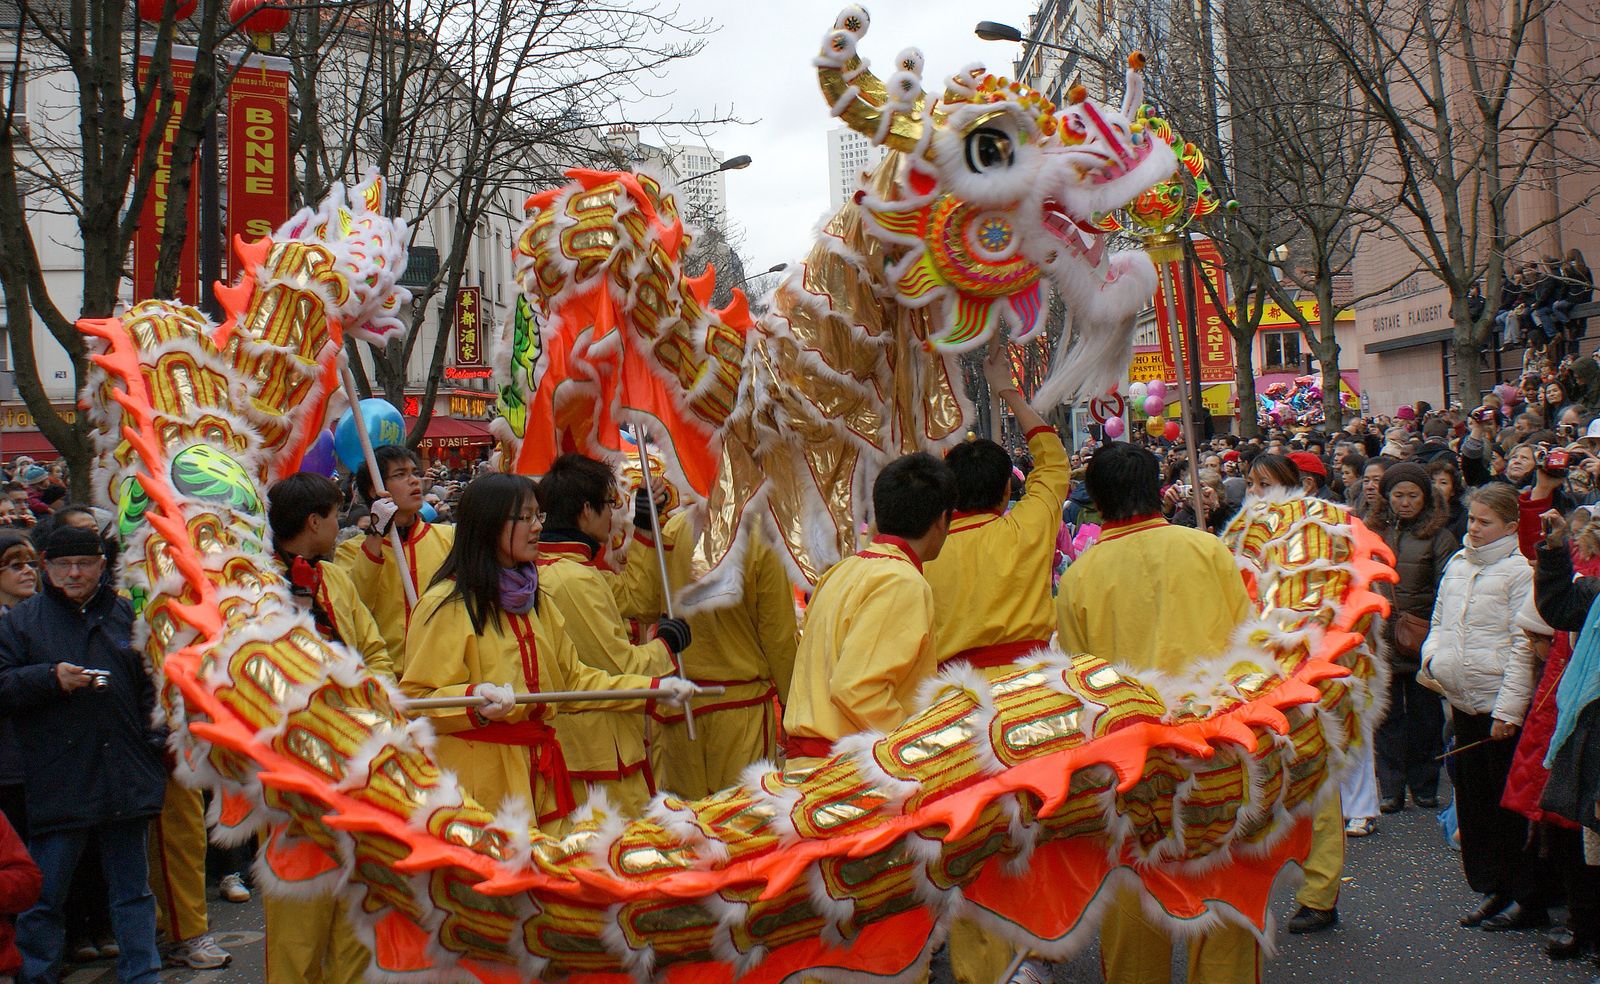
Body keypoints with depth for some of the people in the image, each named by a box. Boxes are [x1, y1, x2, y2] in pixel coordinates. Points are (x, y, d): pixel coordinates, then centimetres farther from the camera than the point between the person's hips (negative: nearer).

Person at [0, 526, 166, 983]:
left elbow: (152, 684, 16)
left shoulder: (127, 615, 10)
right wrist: (51, 679, -17)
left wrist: (155, 736, 4)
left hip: (124, 778, 3)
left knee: (132, 888, 11)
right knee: (42, 894, 2)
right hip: (56, 785, -2)